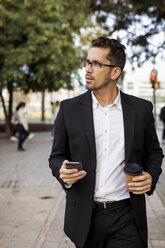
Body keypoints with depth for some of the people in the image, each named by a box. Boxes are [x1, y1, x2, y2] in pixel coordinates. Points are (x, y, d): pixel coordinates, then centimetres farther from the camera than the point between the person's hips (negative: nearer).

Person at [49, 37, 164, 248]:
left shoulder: (141, 109, 1)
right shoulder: (69, 108, 1)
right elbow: (57, 156, 7)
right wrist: (62, 171, -15)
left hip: (126, 217, -1)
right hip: (85, 218, 1)